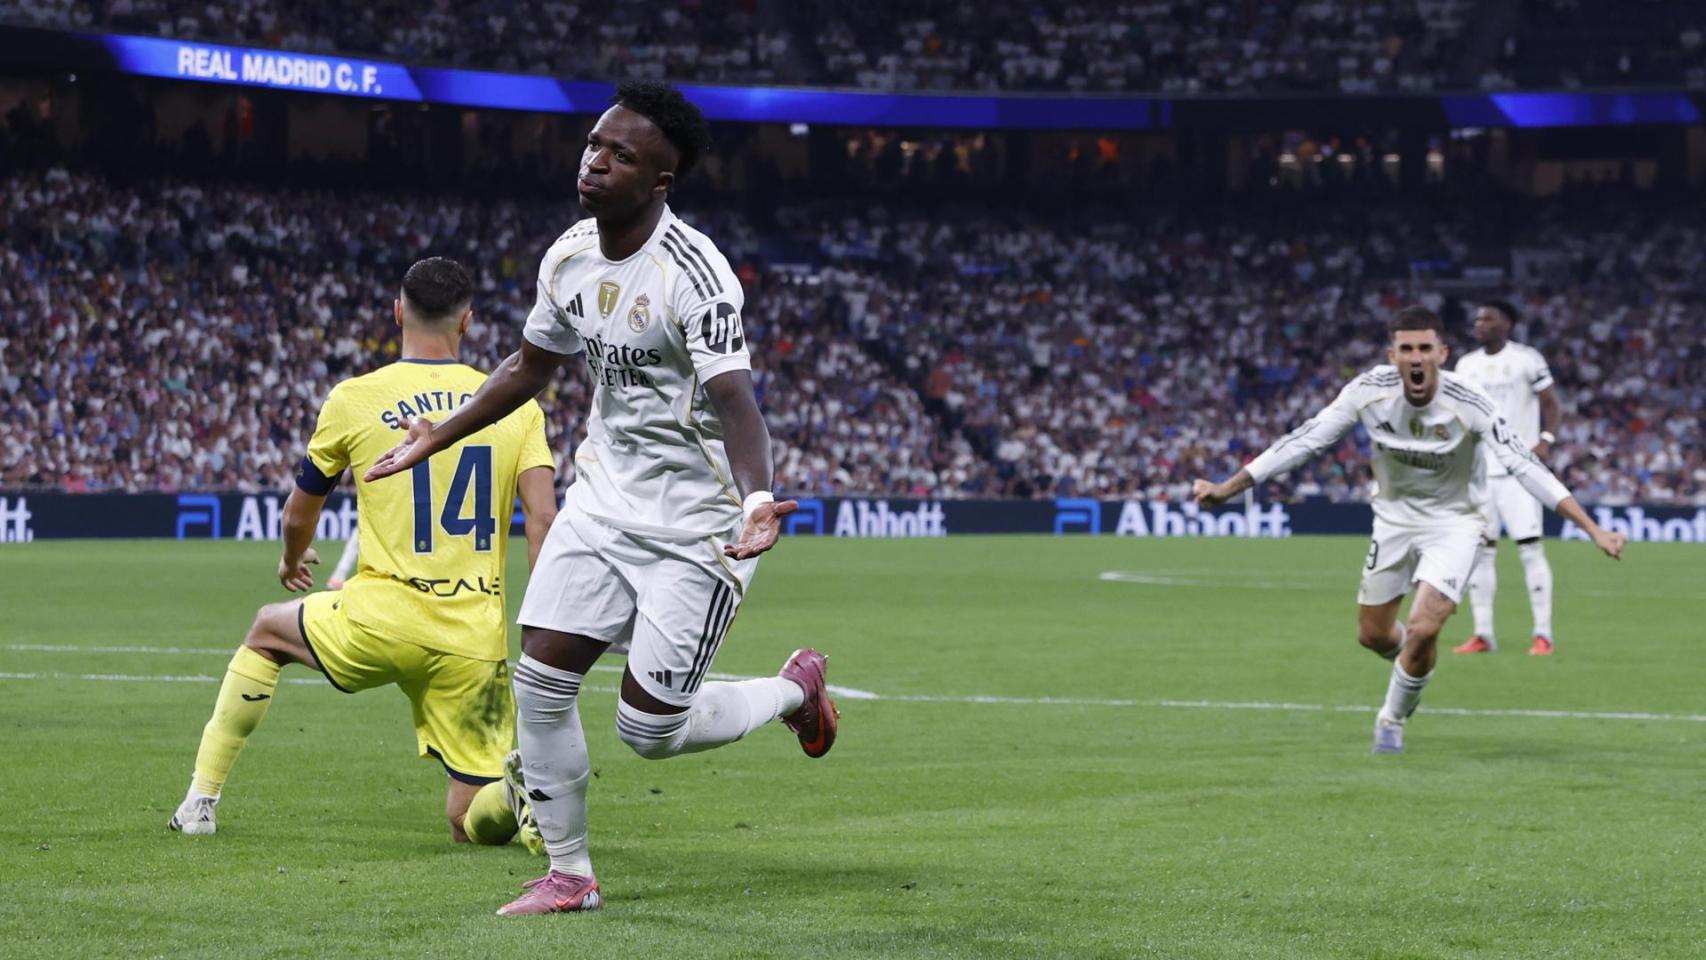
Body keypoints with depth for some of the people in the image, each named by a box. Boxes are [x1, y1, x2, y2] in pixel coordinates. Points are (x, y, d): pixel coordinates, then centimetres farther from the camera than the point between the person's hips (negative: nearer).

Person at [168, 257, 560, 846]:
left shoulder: (355, 400, 2)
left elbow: (299, 514, 17)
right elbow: (543, 520, -6)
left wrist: (292, 561, 40)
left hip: (382, 622, -1)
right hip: (474, 644, 1)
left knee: (266, 632, 32)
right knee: (472, 826, 11)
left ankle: (201, 800, 29)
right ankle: (523, 791, -25)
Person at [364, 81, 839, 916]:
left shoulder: (692, 273, -22)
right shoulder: (569, 257, 2)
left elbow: (733, 401, -30)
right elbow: (531, 366, 19)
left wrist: (757, 501, -47)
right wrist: (440, 437, 24)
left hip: (695, 525, -7)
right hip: (604, 498, 7)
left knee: (649, 730, -4)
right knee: (540, 682, -2)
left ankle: (794, 691, 24)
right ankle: (568, 875, 14)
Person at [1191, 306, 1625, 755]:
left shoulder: (1469, 404, -27)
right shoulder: (1368, 391, -20)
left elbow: (1526, 467, -28)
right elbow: (1303, 442, -13)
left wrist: (1594, 530, -34)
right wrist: (1227, 489, -14)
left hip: (1453, 520, -3)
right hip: (1394, 516, 3)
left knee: (1422, 630, -20)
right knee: (1373, 635, 11)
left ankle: (1392, 719, 10)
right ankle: (1414, 665, 50)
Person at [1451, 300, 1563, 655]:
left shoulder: (1527, 360, -3)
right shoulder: (1466, 365, 12)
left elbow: (1551, 403, 0)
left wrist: (1546, 440, -15)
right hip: (1478, 468, 5)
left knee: (1530, 547, -10)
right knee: (1479, 550, 3)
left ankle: (1543, 634, -8)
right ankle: (1483, 634, 8)